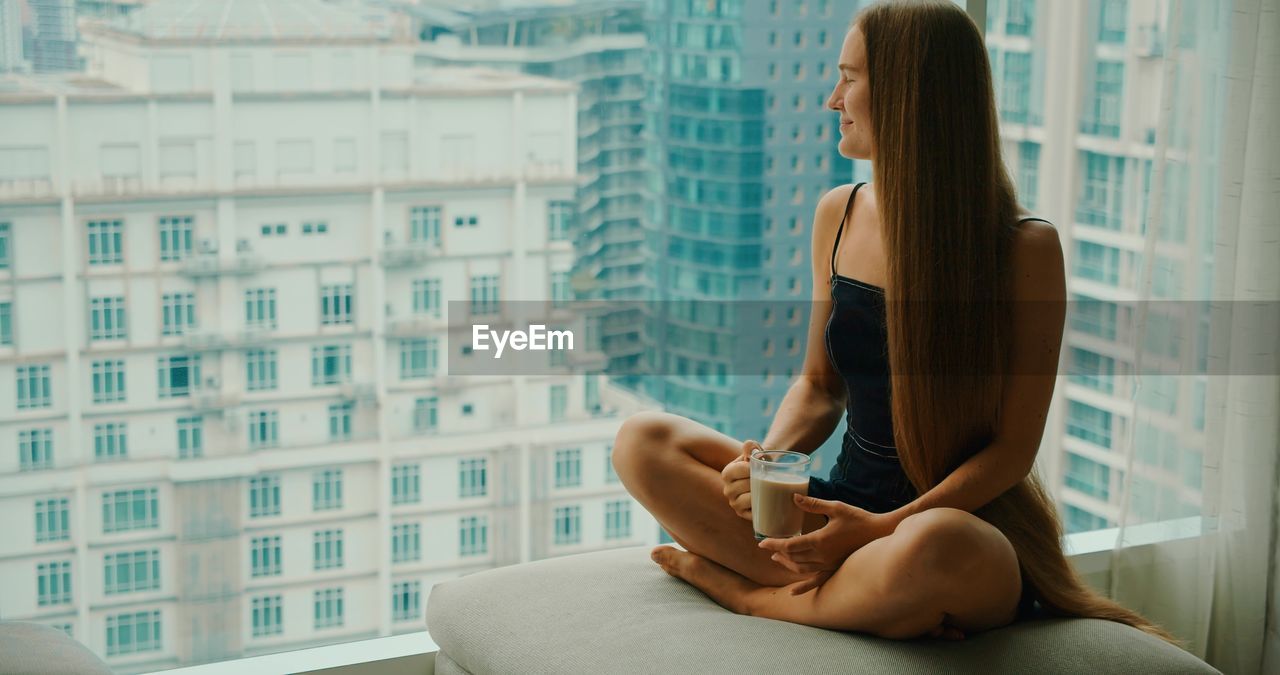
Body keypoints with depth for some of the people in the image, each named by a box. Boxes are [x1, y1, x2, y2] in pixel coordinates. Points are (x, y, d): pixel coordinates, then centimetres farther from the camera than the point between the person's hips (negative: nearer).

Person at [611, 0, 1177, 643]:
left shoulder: (1025, 248, -10)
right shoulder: (838, 215, 6)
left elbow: (1013, 448, -10)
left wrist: (884, 528, -22)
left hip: (966, 523, -5)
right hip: (845, 503, 6)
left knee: (931, 546, -42)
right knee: (641, 441, -11)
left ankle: (750, 593, -12)